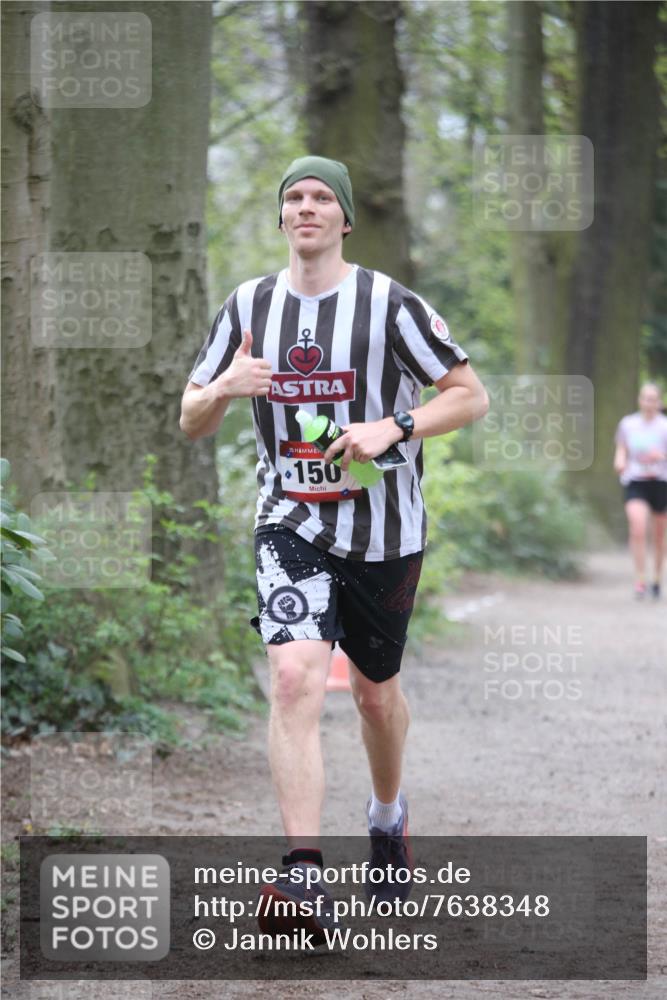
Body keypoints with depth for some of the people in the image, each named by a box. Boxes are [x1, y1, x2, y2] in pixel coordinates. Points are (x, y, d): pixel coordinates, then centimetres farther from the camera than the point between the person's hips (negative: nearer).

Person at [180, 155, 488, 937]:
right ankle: (302, 872, -26)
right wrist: (225, 387, -15)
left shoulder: (390, 305, -6)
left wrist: (391, 428, -18)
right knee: (294, 676, -20)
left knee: (375, 691, 13)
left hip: (383, 528, 0)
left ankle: (387, 813, 45)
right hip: (290, 523, 1)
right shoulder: (248, 306, 3)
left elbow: (470, 395, -3)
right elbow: (191, 421, 8)